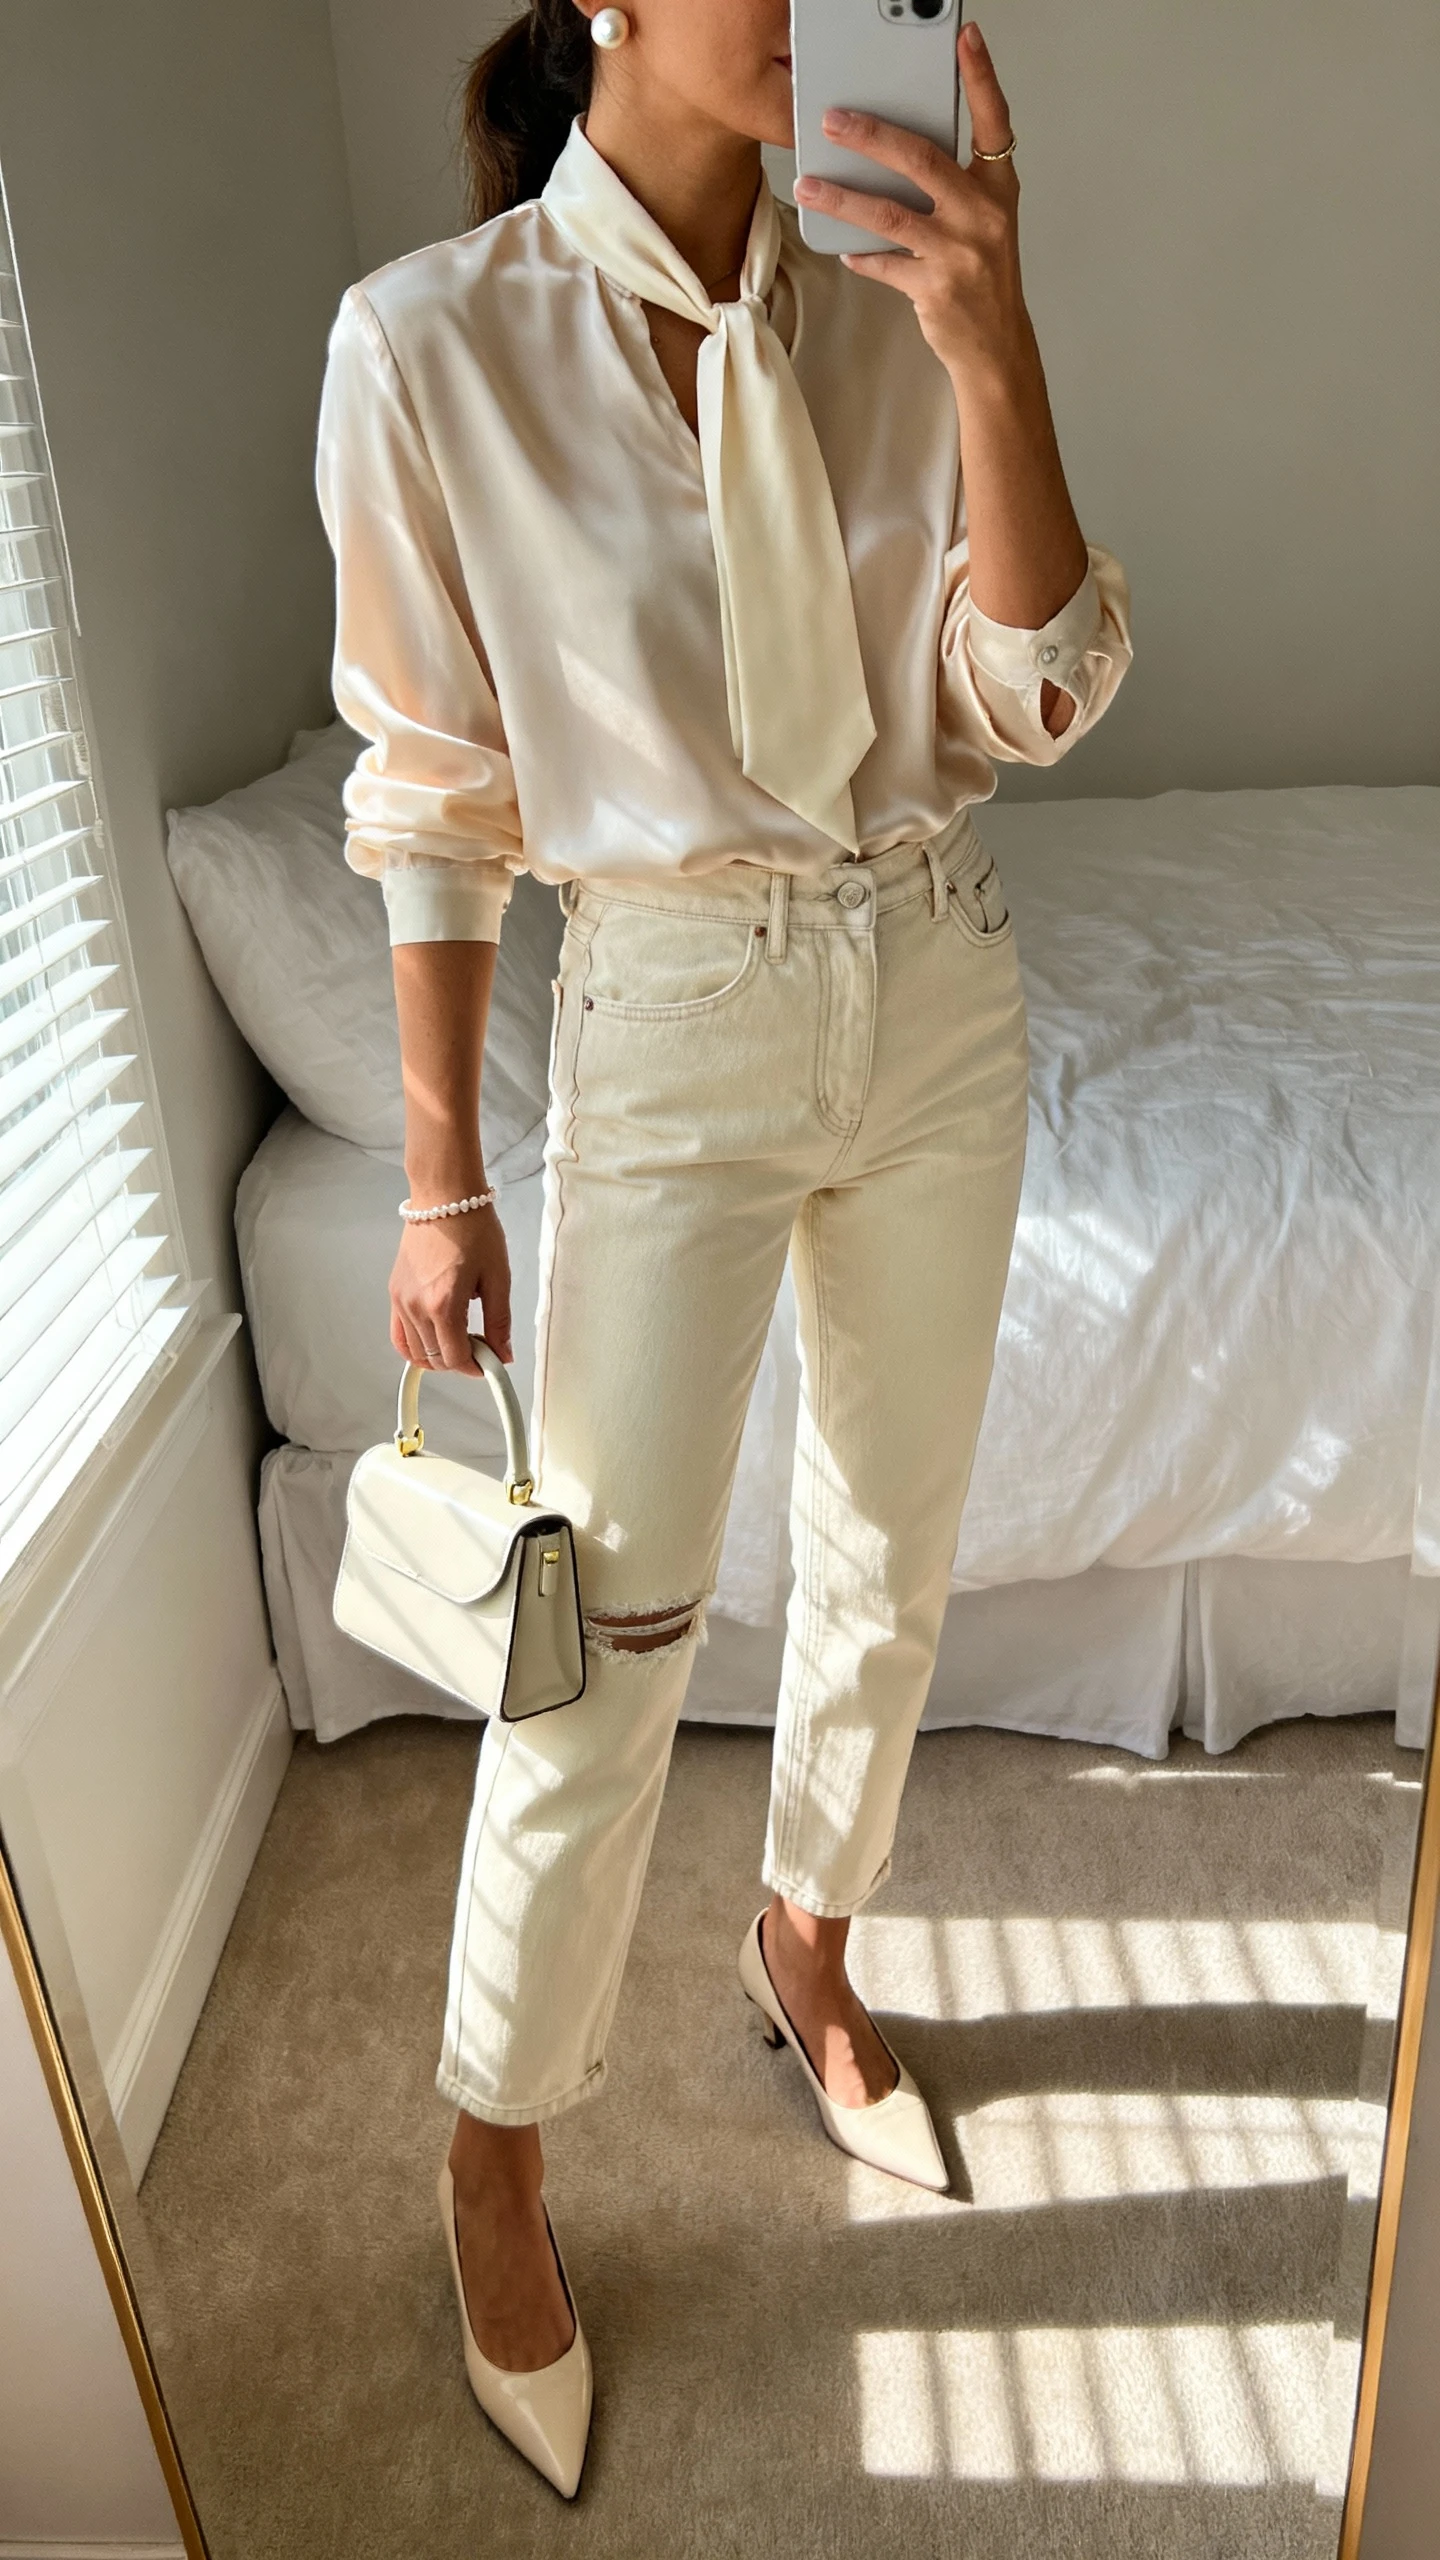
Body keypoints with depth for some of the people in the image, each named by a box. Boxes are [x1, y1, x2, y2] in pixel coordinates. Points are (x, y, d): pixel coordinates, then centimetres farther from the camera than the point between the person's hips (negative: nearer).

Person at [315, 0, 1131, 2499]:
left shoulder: (885, 302, 3)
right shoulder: (430, 338, -8)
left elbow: (1036, 695, -5)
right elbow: (433, 804, -7)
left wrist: (993, 349, -19)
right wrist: (439, 1184, -6)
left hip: (941, 995, 5)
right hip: (675, 1023, -4)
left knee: (893, 1554, 16)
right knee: (608, 1639, 0)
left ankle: (805, 1954, 44)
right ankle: (493, 2166, 27)